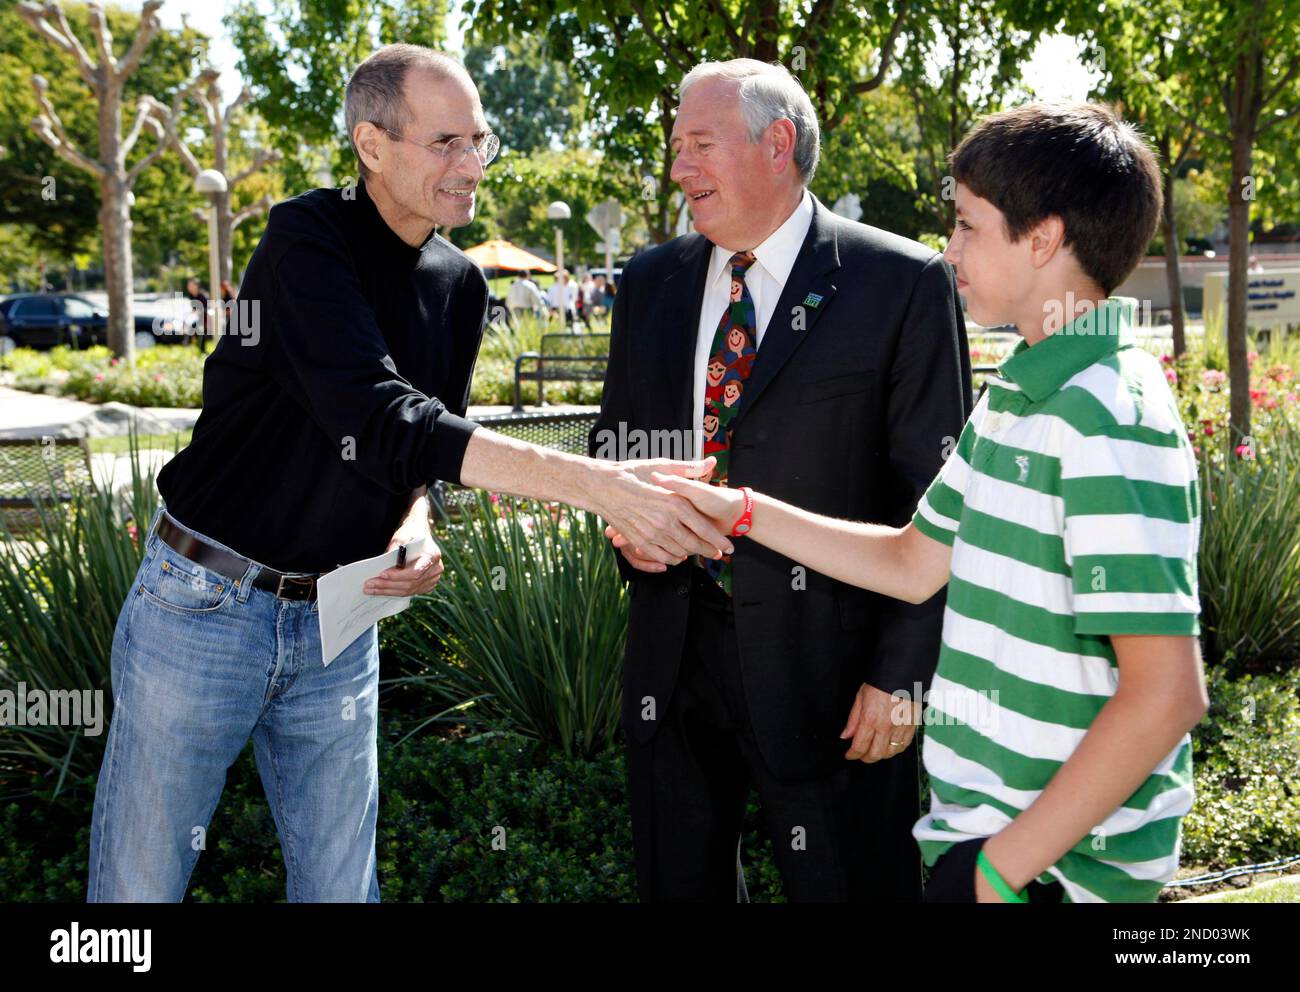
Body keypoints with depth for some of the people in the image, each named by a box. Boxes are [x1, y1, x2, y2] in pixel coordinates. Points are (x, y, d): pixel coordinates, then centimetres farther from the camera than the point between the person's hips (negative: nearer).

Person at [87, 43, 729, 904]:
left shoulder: (460, 285, 4)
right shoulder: (308, 239, -18)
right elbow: (380, 419, -31)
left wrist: (417, 526, -10)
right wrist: (595, 484, -37)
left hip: (339, 622, 5)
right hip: (208, 604, -5)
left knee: (340, 882, 11)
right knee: (139, 885, 7)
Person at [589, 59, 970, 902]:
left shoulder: (905, 284, -8)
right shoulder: (650, 282, 9)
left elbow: (934, 498, -9)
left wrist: (902, 673, -13)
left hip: (825, 661, -5)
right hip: (673, 648, 5)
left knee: (845, 884, 7)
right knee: (678, 883, 17)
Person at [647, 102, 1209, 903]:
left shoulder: (1110, 422, -21)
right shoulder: (1017, 397, 9)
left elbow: (1166, 693, -24)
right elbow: (915, 565, 15)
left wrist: (1009, 862, -20)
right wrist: (737, 510, 9)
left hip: (1052, 861, -8)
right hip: (988, 820, 8)